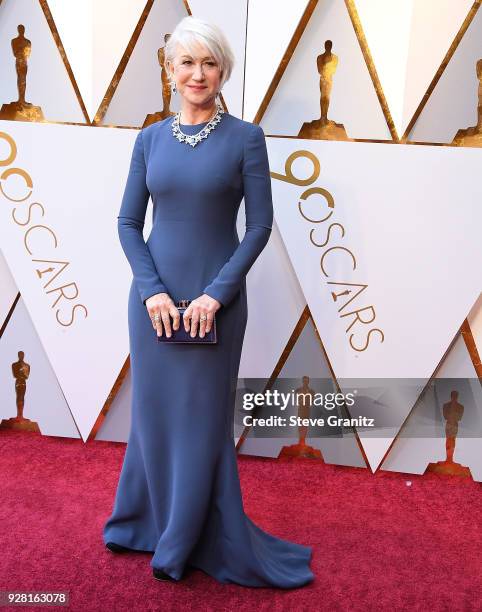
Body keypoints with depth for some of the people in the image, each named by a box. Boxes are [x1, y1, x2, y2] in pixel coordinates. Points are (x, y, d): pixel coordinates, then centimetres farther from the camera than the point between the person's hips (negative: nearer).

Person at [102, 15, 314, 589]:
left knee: (203, 418, 7)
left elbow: (260, 224, -6)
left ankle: (194, 541, 29)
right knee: (154, 410, 13)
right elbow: (128, 222, 5)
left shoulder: (245, 137, -2)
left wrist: (217, 293, -14)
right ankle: (149, 522, 37)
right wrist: (151, 289, -8)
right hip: (154, 296, 3)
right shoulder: (150, 138, 6)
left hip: (216, 298, -3)